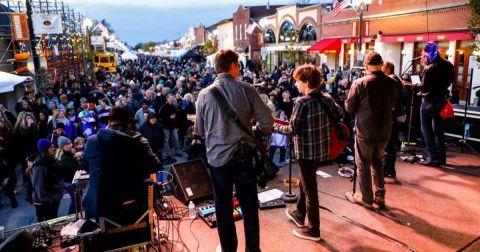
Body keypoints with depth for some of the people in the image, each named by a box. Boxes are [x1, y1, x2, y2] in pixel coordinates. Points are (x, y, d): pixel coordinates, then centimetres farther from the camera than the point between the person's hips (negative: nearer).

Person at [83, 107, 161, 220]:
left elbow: (86, 168, 16)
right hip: (134, 203, -1)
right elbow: (155, 166, -2)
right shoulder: (138, 140, -6)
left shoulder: (92, 141, -1)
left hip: (100, 204, 1)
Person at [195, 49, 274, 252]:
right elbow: (267, 121, -6)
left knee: (223, 206, 15)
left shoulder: (204, 94, -5)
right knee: (249, 205, 14)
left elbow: (199, 130, 4)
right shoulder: (247, 90, -7)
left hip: (217, 157, 1)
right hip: (243, 155, 0)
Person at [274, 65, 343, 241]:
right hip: (322, 148, 8)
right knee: (305, 182, 25)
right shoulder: (327, 98, 2)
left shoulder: (302, 102, -21)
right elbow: (340, 114, 15)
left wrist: (275, 127, -6)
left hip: (307, 151, -8)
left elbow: (292, 130, -20)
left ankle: (314, 230, 20)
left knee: (309, 189, 6)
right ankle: (299, 214, 43)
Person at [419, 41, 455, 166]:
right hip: (442, 99, 8)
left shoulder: (429, 69, -23)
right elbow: (452, 80, 15)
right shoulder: (447, 64, 2)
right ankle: (441, 157, 22)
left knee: (427, 128, 2)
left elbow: (424, 88, -21)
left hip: (429, 100, -8)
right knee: (438, 128, 16)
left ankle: (433, 157, 0)